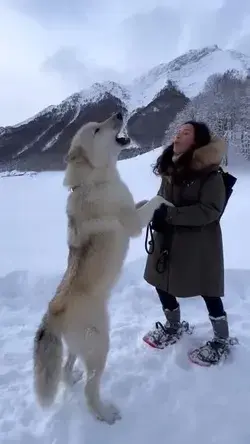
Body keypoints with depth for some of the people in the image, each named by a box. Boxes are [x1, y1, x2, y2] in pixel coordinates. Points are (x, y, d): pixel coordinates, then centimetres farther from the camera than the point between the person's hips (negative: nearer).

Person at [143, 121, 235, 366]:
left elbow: (210, 209, -20)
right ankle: (174, 327, 42)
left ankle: (222, 341, 31)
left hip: (199, 241, -7)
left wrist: (170, 214, -26)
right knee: (162, 283, 15)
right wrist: (156, 212, -8)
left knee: (208, 291, 6)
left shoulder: (209, 172, -15)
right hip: (168, 239, 7)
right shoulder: (170, 168, 6)